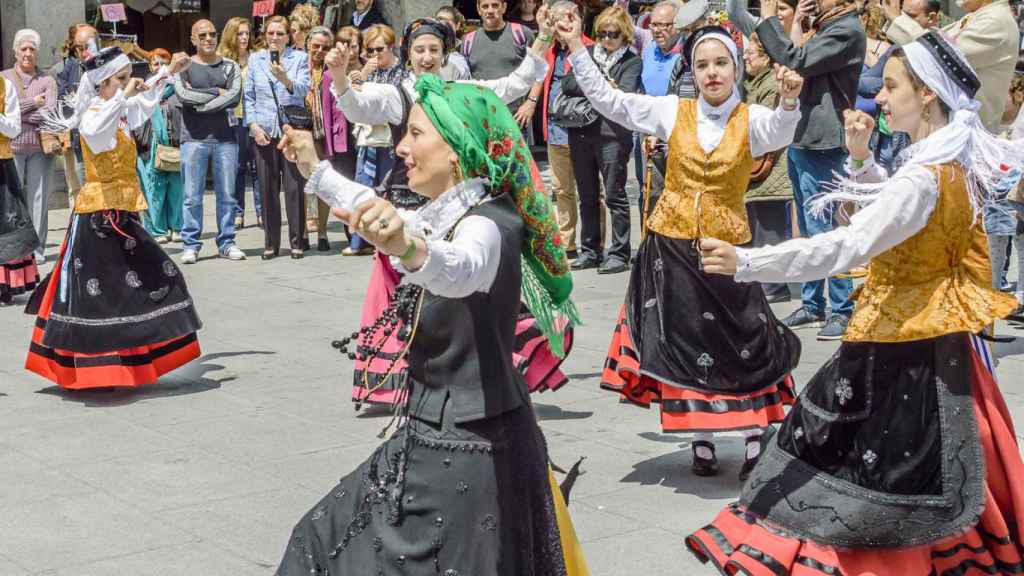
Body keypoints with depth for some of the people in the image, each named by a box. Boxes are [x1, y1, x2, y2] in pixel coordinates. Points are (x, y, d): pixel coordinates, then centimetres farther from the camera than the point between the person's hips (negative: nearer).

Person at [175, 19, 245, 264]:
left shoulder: (230, 66, 11)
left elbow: (235, 96, -6)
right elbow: (184, 95, -11)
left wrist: (201, 104, -10)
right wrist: (217, 92, -6)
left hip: (225, 138, 2)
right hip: (194, 139, -2)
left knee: (227, 195, 5)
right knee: (192, 196, -1)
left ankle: (226, 242, 13)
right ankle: (191, 245, 6)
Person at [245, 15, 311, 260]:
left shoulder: (299, 58, 6)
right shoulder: (255, 59, 12)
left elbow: (303, 89, -8)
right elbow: (248, 96, 10)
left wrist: (285, 79, -27)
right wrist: (254, 126, -2)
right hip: (264, 131, 2)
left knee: (295, 187, -3)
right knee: (267, 188, 4)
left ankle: (297, 242, 4)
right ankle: (271, 244, 11)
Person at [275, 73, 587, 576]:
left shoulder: (487, 224, -22)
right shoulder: (443, 215, 7)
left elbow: (462, 270, -46)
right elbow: (384, 215, 29)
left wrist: (410, 248, -66)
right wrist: (315, 169, 34)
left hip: (469, 448, -10)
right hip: (439, 434, 10)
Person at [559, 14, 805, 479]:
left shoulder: (752, 119, -4)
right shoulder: (672, 111, 1)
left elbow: (780, 133, -26)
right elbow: (607, 99, 4)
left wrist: (789, 100, -47)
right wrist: (576, 47, -1)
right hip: (671, 245, 2)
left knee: (743, 341, 1)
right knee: (684, 342, 7)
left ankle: (755, 440, 16)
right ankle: (702, 440, 20)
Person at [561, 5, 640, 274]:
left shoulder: (632, 61, 1)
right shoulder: (587, 53, 12)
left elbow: (623, 94, -12)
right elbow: (567, 83, 1)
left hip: (612, 134, -4)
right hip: (580, 132, 5)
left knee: (614, 196, -1)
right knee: (587, 196, 11)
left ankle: (619, 253, 5)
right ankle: (589, 250, 20)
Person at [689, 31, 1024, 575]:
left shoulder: (925, 177, -23)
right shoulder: (951, 162, 7)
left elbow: (849, 247, -32)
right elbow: (893, 219, 22)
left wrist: (745, 262, -36)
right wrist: (862, 159, 7)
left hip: (904, 350, -10)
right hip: (933, 338, 10)